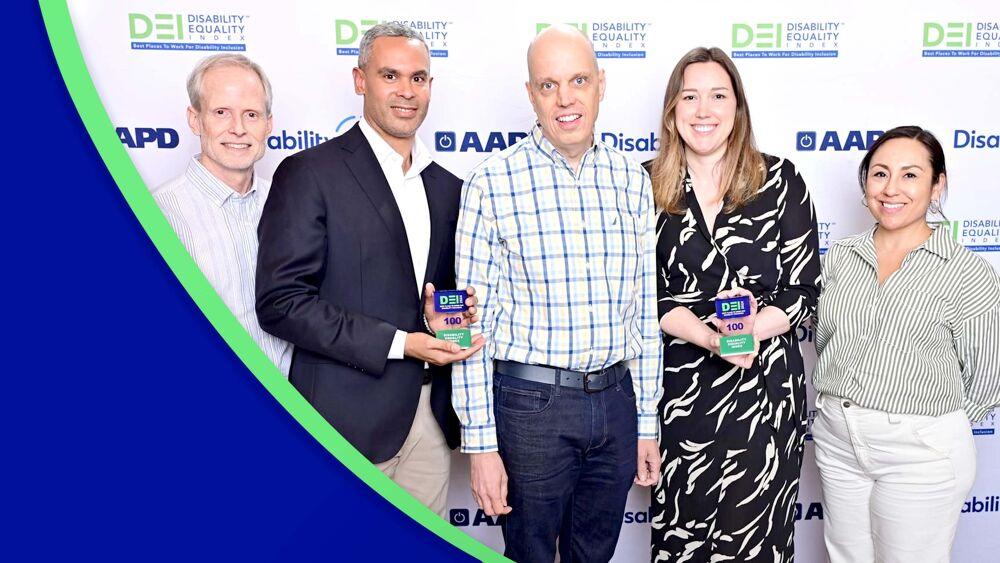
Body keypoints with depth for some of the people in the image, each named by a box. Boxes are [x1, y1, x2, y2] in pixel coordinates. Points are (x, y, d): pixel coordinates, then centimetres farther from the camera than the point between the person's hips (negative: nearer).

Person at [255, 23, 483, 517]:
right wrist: (398, 343, -18)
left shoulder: (448, 188, 11)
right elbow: (279, 301, -15)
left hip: (430, 415, 6)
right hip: (348, 418, -5)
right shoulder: (310, 173, -8)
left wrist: (446, 317, -3)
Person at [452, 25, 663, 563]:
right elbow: (473, 323, -8)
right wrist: (481, 443, -9)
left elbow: (645, 312, 8)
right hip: (531, 402, -4)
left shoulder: (631, 181, 4)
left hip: (616, 399, 4)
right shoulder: (491, 184, -9)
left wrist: (647, 423, 9)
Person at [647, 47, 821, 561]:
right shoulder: (647, 187, 1)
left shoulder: (780, 181, 0)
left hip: (767, 386, 0)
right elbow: (644, 293, -2)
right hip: (679, 388, 1)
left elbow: (804, 289, -1)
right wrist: (711, 336, -17)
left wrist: (752, 329, -19)